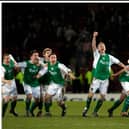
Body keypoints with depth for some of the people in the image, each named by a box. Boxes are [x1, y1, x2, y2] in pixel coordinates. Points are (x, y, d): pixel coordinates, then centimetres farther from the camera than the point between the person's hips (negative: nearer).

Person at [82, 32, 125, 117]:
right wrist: (94, 37, -23)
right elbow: (93, 46, -11)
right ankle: (86, 109, 3)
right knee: (91, 94, -11)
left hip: (105, 80, 3)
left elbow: (118, 62, 13)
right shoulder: (97, 55, 2)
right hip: (96, 79, -3)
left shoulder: (109, 57, 10)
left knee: (103, 96, 1)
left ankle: (95, 111, 12)